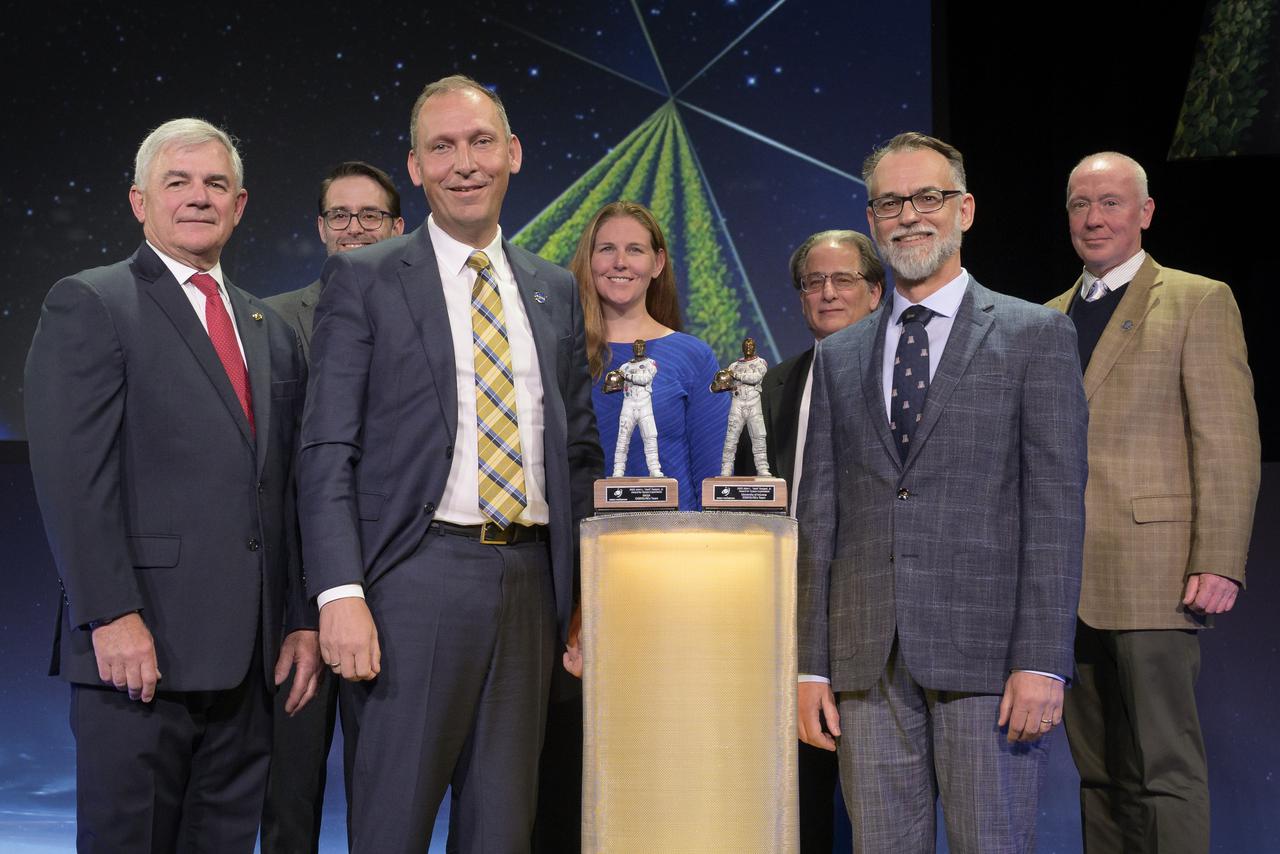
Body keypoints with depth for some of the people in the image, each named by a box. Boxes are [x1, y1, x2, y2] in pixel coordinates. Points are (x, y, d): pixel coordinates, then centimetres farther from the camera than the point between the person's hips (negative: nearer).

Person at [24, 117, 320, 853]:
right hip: (140, 647, -5)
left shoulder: (271, 331, 18)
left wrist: (304, 620, 10)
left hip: (247, 655, 6)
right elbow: (73, 476, -10)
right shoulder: (89, 305, -1)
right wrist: (112, 617, -18)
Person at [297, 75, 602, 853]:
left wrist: (586, 599, 10)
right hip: (419, 578, -4)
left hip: (530, 583, 4)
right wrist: (341, 596, -15)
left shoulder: (555, 292, 14)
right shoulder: (363, 280, 1)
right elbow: (327, 453, -5)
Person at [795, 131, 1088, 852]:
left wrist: (1042, 661, -12)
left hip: (986, 656, -3)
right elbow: (819, 517, 13)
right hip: (867, 661, 4)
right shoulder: (838, 358, 16)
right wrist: (811, 664, 6)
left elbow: (1057, 505, -4)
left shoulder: (1036, 335, 4)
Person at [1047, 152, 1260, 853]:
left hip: (1152, 575, -6)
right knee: (1098, 770, 10)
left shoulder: (1198, 301, 1)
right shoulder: (1050, 319, 19)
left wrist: (1220, 563, -14)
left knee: (1165, 767, -4)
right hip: (1065, 579, 6)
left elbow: (1229, 443, -6)